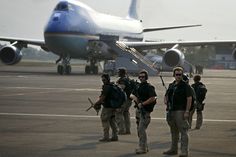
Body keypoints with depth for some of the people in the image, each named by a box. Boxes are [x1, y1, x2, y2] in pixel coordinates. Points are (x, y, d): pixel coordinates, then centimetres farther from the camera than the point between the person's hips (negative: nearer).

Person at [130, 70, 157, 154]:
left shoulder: (149, 87, -9)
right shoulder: (138, 87, 15)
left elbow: (153, 98, -19)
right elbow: (131, 95, 14)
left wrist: (142, 104, -19)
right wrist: (134, 97, -10)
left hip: (145, 110, -9)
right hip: (138, 109, 9)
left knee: (141, 129, -14)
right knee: (139, 129, 13)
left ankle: (142, 148, -11)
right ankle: (145, 146, 23)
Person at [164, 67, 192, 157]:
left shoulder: (185, 86, -6)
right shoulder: (171, 85, 15)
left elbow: (189, 99, -11)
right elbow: (166, 95, 27)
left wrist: (187, 111, -18)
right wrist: (165, 101, 3)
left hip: (181, 111, -8)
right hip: (171, 111, 8)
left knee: (183, 132, -9)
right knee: (174, 131, 16)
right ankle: (173, 149, 26)